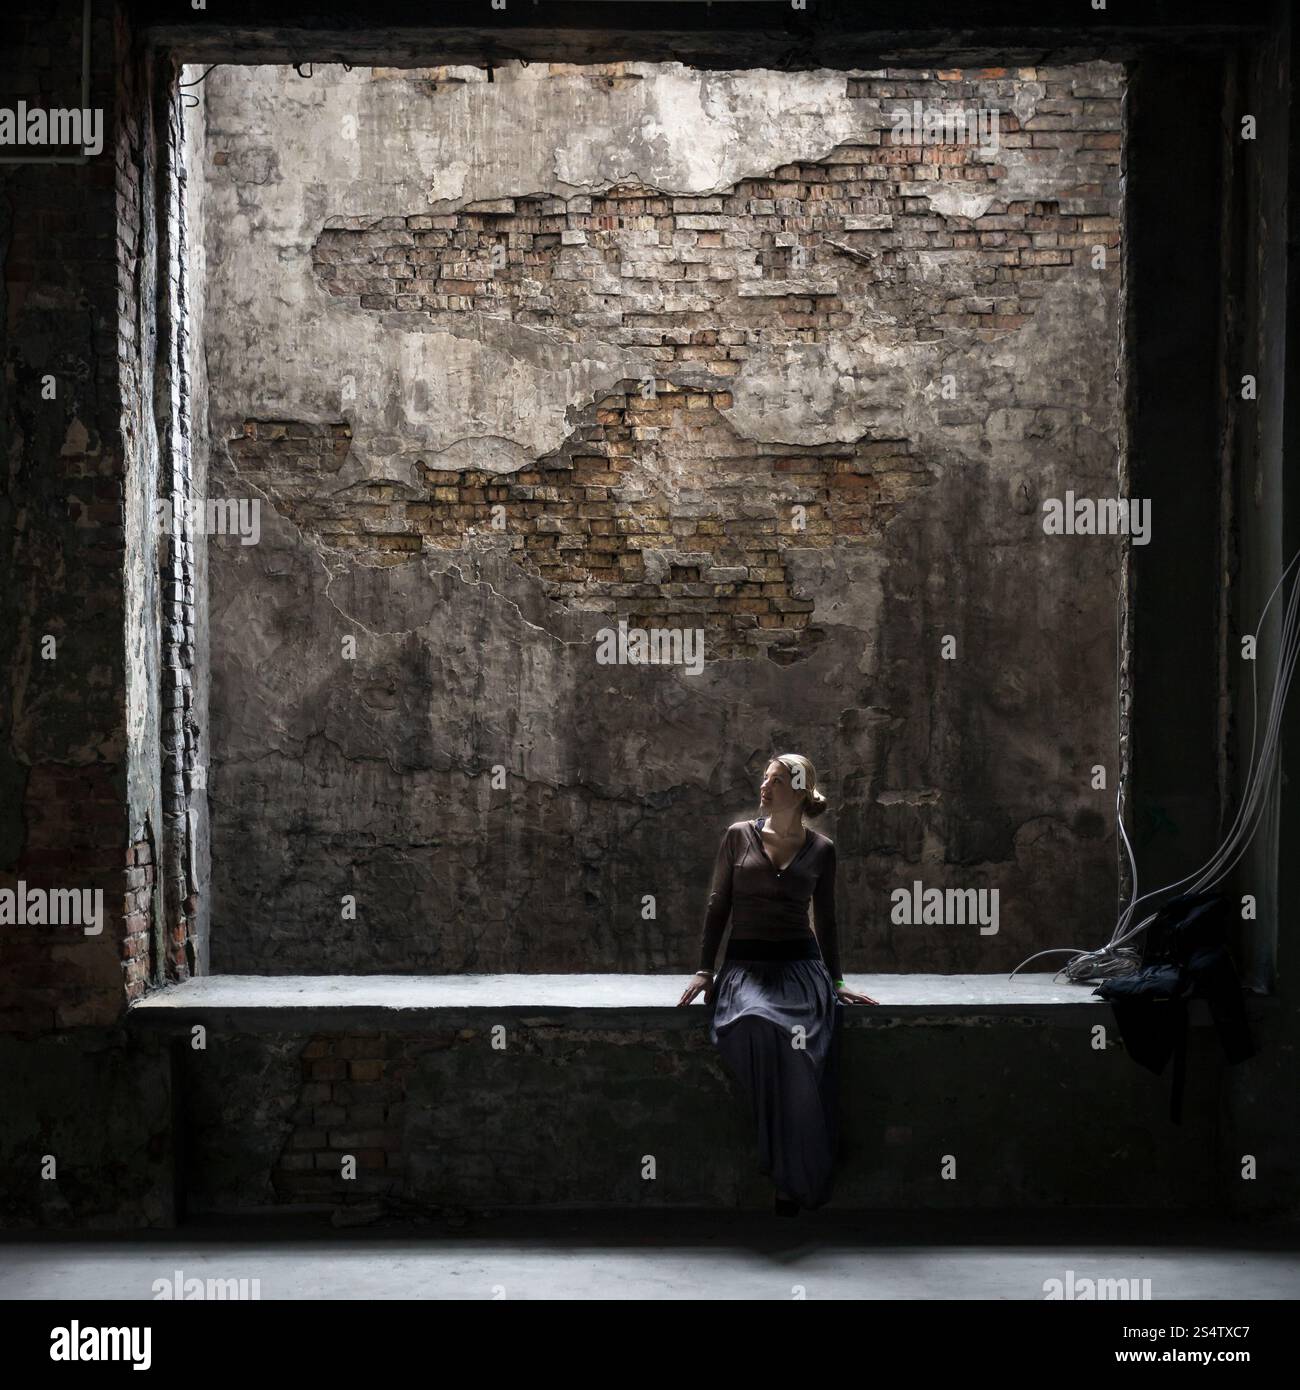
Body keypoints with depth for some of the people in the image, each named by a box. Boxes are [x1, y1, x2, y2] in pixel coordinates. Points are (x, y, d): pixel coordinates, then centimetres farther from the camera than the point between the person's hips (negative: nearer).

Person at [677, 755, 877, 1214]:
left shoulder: (821, 850, 11)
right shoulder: (739, 836, 9)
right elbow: (718, 906, 10)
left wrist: (834, 980, 16)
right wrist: (704, 970, 4)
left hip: (800, 964, 1)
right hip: (746, 964, 0)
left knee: (801, 1044, -32)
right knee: (760, 1026, -35)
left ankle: (796, 1180, -23)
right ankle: (789, 1173, -26)